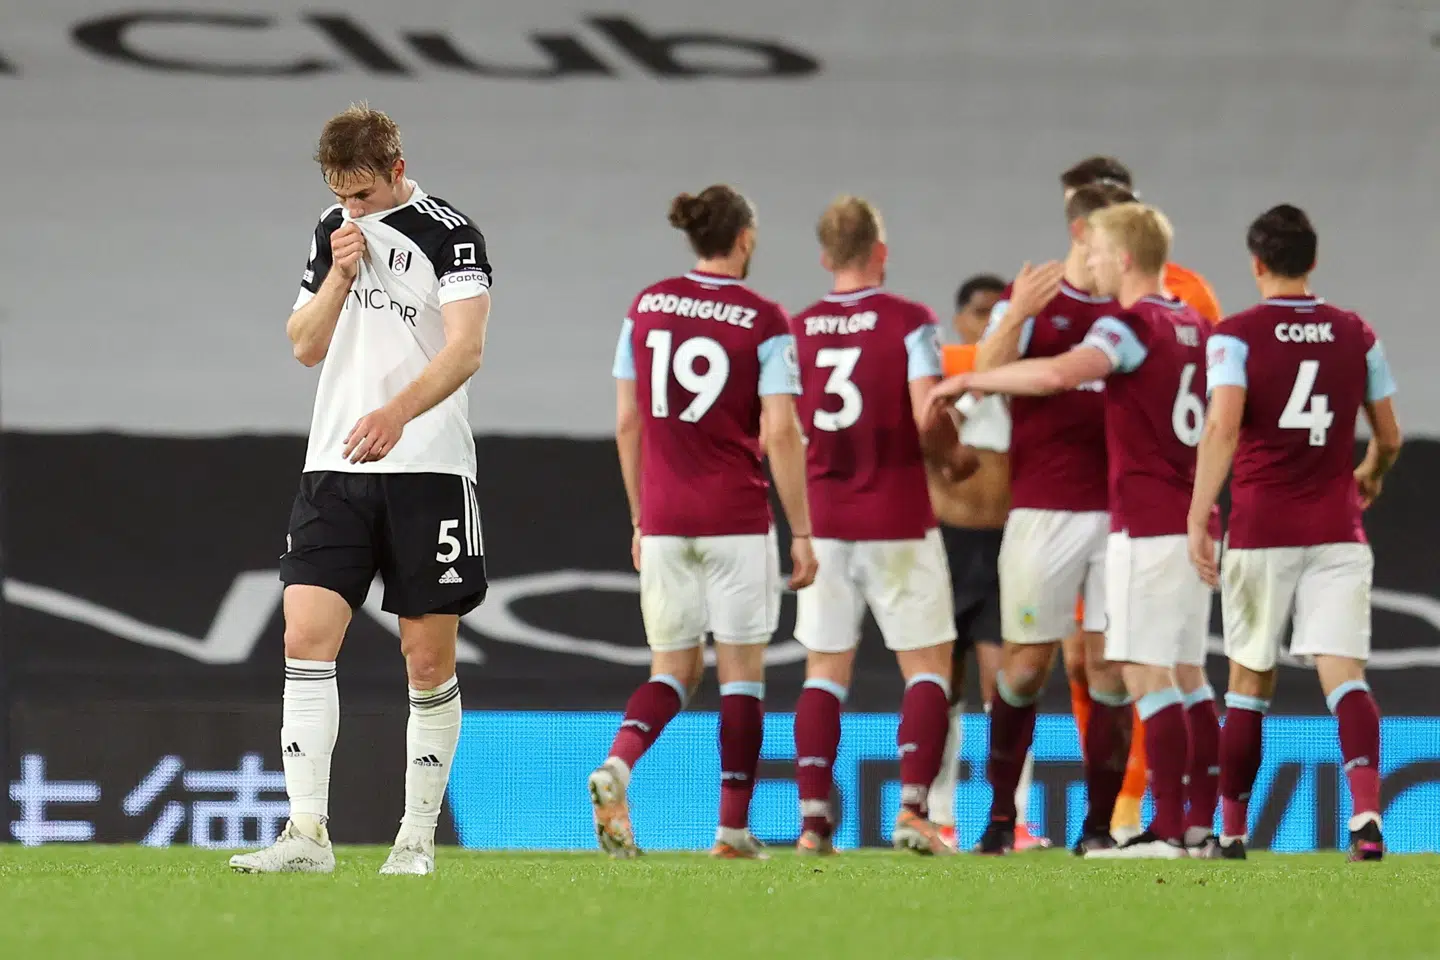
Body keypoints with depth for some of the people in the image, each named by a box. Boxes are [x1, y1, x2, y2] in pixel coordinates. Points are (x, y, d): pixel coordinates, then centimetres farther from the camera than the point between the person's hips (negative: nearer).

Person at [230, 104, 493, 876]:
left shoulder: (450, 235, -5)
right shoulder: (333, 231, 14)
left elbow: (466, 348, -16)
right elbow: (305, 347, 16)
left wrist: (397, 412, -31)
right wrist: (339, 278, -2)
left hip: (428, 471, -5)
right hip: (335, 470, 5)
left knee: (429, 660, 0)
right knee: (306, 636, -10)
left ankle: (417, 839, 9)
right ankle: (307, 833, -12)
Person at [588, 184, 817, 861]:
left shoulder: (646, 307, 5)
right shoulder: (764, 321, -6)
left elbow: (626, 423, 8)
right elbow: (781, 433, -11)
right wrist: (801, 533, -4)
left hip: (664, 521, 3)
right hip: (738, 521, -3)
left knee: (673, 671, 11)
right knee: (740, 671, 6)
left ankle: (617, 763, -17)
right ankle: (733, 826, 5)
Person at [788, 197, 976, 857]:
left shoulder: (796, 330, 4)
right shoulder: (909, 321, -7)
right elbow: (928, 419, -14)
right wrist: (955, 457, 6)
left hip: (822, 522, 3)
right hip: (897, 523, -3)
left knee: (824, 671, 9)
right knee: (928, 665, 4)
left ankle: (813, 819, 1)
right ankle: (913, 808, -10)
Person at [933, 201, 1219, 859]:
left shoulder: (1130, 326, -12)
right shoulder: (1196, 329, 14)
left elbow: (1059, 373, -29)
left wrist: (972, 380, -18)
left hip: (1146, 527, -8)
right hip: (1195, 526, 8)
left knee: (1147, 672, -8)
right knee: (1187, 674, 11)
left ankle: (1167, 830, -13)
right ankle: (1202, 825, 10)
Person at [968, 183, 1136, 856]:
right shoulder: (1033, 298, 1)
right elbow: (987, 378, -11)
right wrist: (1015, 319, -26)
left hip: (1121, 510, 3)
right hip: (1044, 510, -3)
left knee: (1111, 664, -1)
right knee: (1026, 663, 0)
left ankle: (1098, 823, 3)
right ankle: (1001, 814, 10)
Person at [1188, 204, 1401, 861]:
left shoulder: (1237, 335, -4)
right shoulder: (1356, 336, 6)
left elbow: (1222, 426, -19)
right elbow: (1388, 438, 15)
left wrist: (1197, 517, -21)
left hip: (1260, 534, -2)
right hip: (1337, 532, 2)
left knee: (1249, 682, 11)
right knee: (1343, 672, -7)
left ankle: (1232, 828, 18)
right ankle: (1366, 809, -28)